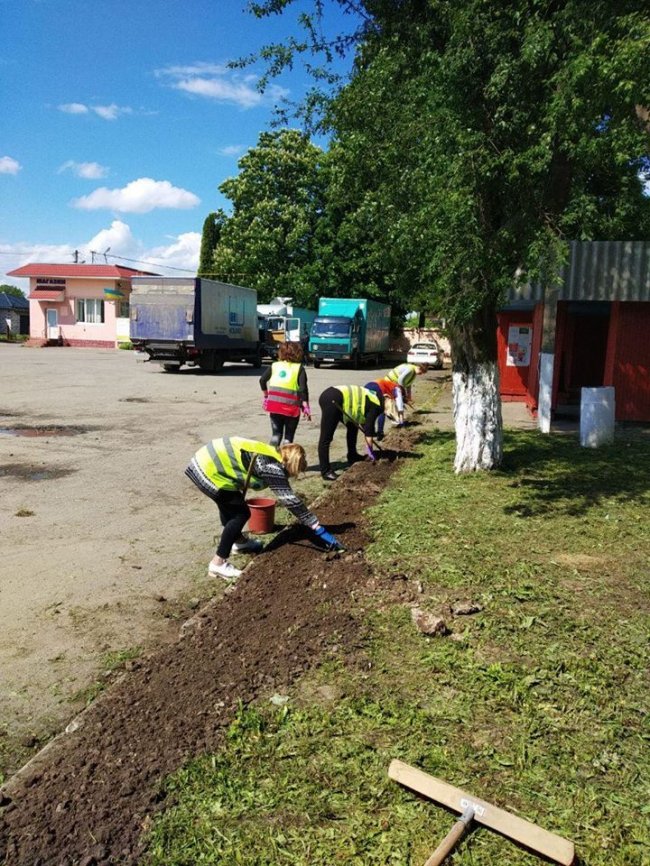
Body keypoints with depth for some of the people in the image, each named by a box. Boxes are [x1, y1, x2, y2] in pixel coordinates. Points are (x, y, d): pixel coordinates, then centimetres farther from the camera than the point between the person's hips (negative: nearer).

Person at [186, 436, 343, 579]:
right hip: (209, 471, -10)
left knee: (229, 506, 28)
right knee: (241, 514, -1)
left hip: (206, 460, 10)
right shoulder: (272, 468, -16)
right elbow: (291, 501, -18)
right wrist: (320, 531, -16)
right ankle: (218, 564, 4)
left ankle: (238, 541, 50)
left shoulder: (271, 454, 11)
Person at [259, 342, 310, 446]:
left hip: (275, 404, 3)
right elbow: (303, 388, -9)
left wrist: (266, 395, 20)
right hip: (291, 406, -2)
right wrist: (306, 406, -8)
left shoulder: (275, 365, 9)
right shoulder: (299, 368, 1)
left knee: (276, 434, 17)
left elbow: (262, 380, 6)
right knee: (288, 436, 11)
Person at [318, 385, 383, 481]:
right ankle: (325, 471, -4)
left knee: (353, 425, 24)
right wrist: (370, 451, 8)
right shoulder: (376, 406, 2)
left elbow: (365, 424, 35)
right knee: (326, 438, -7)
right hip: (332, 401, -10)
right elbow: (368, 428, -1)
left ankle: (352, 457, 32)